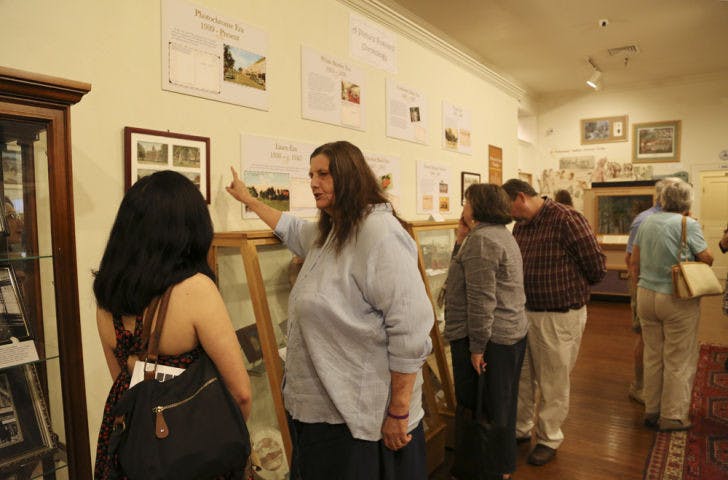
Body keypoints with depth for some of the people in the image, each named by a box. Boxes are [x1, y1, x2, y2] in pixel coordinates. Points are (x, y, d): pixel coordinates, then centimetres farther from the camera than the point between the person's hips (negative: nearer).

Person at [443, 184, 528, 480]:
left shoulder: (481, 239, -18)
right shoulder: (500, 233, 15)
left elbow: (481, 299, -23)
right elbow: (464, 272, 14)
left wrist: (477, 346, -20)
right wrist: (461, 239, 8)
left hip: (489, 337, -11)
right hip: (511, 332, 11)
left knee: (480, 406, 5)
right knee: (502, 404, 21)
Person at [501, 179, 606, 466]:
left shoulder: (566, 220, -18)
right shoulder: (520, 226, 6)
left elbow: (597, 267, -14)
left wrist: (569, 289, 1)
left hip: (559, 317, -7)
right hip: (525, 312, 7)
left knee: (553, 384, 10)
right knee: (520, 377, 17)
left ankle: (549, 439, 30)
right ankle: (520, 429, 37)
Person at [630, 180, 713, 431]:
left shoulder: (647, 222, 4)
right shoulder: (689, 225, -12)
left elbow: (634, 262, 8)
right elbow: (707, 259, -7)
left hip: (646, 296, 5)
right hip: (677, 300, -5)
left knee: (652, 357, 14)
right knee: (679, 360, 7)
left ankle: (651, 411, 25)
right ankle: (672, 417, 16)